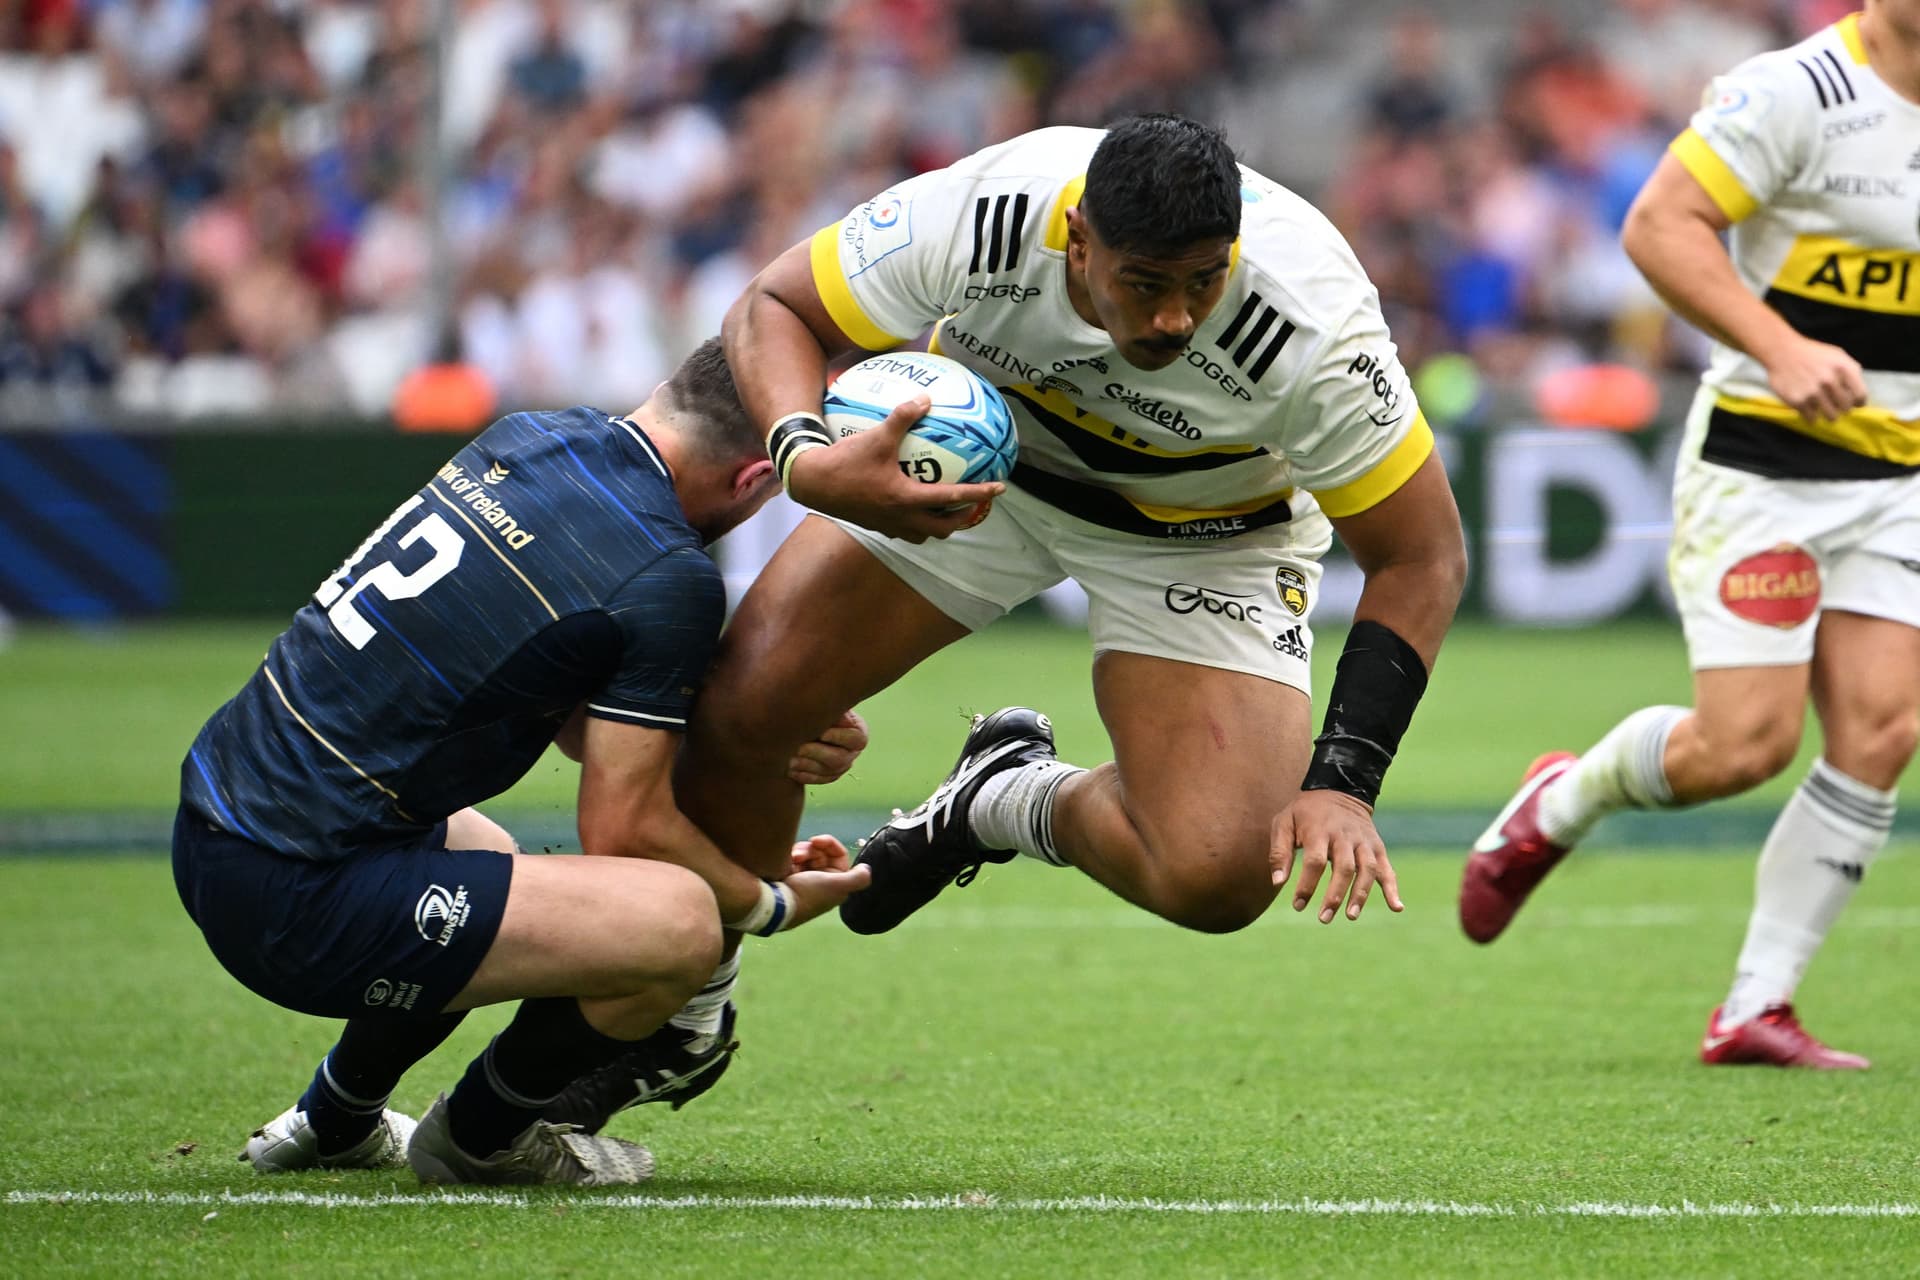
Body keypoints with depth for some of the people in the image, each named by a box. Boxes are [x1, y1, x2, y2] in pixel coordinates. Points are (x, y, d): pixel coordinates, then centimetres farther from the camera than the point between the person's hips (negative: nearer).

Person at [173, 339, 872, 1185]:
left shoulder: (526, 439, 9)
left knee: (491, 868, 38)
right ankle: (478, 1137, 6)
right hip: (297, 899, -10)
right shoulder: (670, 579, -16)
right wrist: (773, 907, 5)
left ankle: (333, 1122, 46)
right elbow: (626, 828, -12)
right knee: (677, 920, -19)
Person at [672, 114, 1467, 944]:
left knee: (1217, 881, -22)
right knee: (733, 714, -12)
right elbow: (771, 309, -16)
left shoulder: (1312, 331, -37)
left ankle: (1019, 799, 11)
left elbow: (1420, 560, -24)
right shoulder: (975, 221, -34)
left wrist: (1342, 783, -33)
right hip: (967, 468, 2)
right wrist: (805, 461, -37)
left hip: (1204, 532, -1)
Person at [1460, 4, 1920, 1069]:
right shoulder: (1797, 92, -15)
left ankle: (1755, 1009, 1)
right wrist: (1781, 347, -26)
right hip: (1760, 460, -6)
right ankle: (1558, 805, 20)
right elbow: (1658, 225, -18)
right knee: (1745, 742, -13)